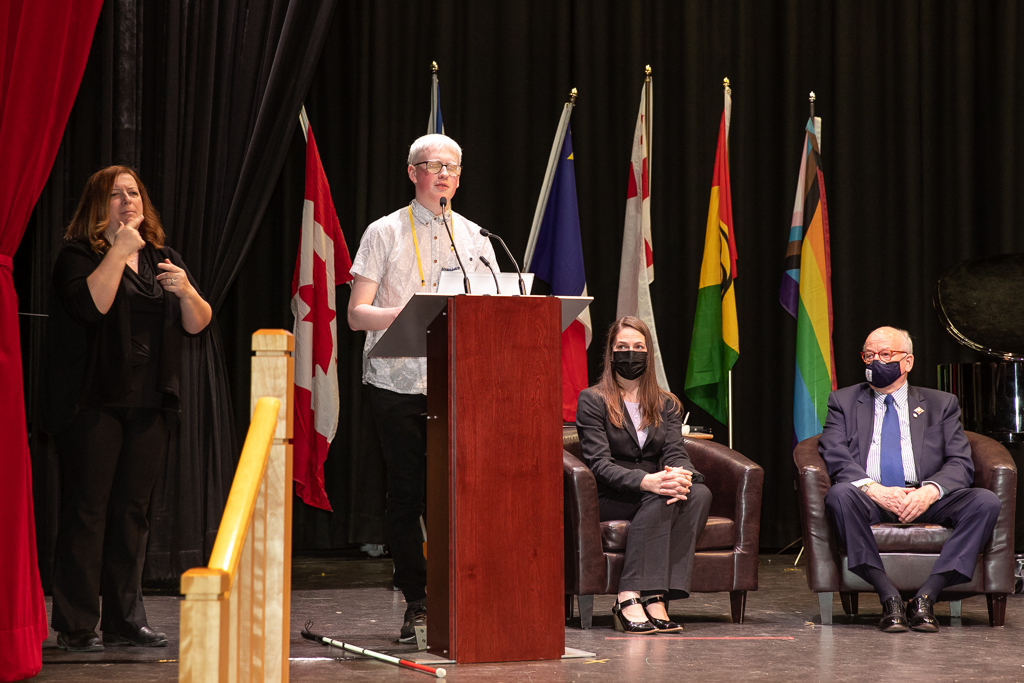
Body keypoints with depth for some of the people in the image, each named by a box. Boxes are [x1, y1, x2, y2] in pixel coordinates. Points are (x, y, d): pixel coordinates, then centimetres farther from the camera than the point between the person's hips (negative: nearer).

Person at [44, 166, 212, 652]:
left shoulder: (162, 260, 16)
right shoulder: (79, 256, -1)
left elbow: (198, 324, 11)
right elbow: (90, 305, -20)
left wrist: (186, 291, -8)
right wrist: (118, 253, -17)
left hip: (148, 406, 5)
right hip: (93, 406, -5)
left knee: (132, 512, 8)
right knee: (86, 511, -6)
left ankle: (125, 621, 15)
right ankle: (75, 627, -2)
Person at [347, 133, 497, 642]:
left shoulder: (474, 237, 14)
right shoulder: (385, 233, 5)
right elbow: (357, 314, 0)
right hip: (397, 379, -2)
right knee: (405, 492, 1)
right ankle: (416, 603, 8)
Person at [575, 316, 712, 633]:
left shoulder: (666, 404, 17)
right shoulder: (592, 400, 2)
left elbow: (676, 452, 2)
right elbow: (599, 463, -11)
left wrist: (680, 475, -25)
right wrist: (645, 481, -29)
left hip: (655, 496, 4)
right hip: (610, 500, -4)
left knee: (699, 493, -28)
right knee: (659, 499, -34)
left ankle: (657, 596, -38)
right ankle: (630, 599, -42)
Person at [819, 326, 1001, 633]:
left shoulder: (940, 404, 19)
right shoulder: (844, 401, 18)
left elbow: (960, 463, 7)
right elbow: (834, 458, 2)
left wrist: (930, 490, -15)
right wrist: (874, 489, -17)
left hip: (925, 501, 1)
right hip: (870, 500, -1)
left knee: (986, 501, -26)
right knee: (840, 495, -35)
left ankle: (926, 597, -27)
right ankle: (889, 598, -31)